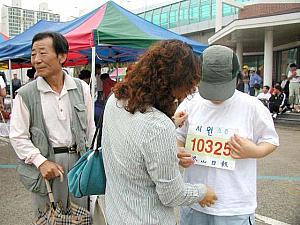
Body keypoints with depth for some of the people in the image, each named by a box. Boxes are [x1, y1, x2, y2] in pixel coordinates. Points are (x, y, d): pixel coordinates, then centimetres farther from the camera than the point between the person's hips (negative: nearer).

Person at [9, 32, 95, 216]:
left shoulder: (81, 88, 0)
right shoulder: (26, 95, -6)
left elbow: (90, 128, 7)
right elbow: (18, 137, -3)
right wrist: (41, 162, -13)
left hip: (78, 160, 2)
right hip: (45, 162, -1)